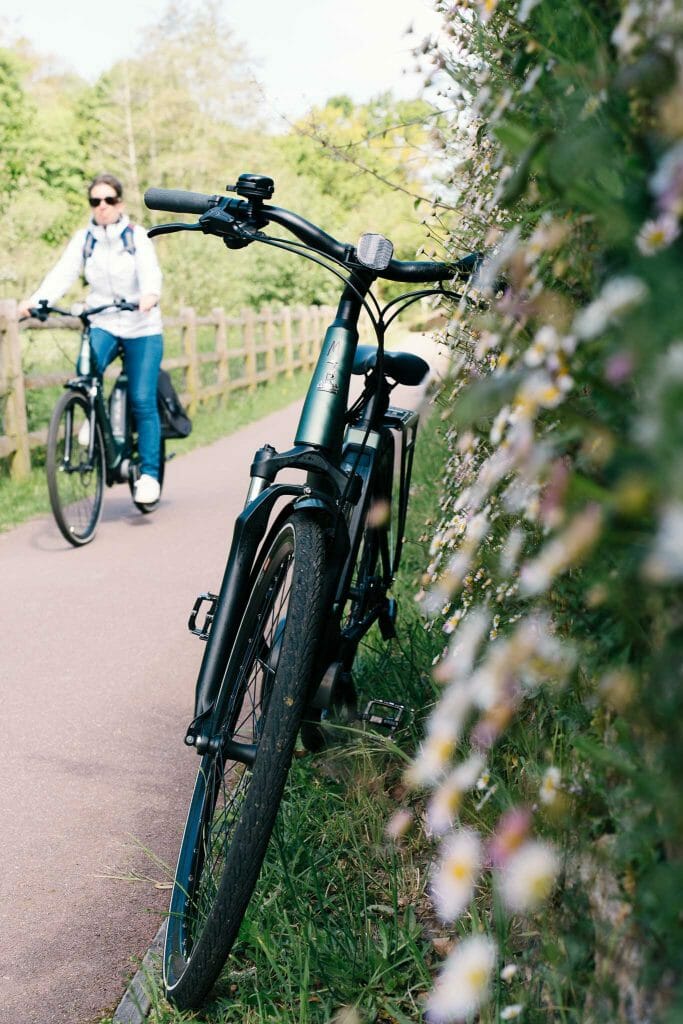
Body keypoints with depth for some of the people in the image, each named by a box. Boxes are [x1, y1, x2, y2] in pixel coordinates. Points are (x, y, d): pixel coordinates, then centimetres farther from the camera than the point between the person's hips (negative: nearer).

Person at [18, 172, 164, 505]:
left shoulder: (136, 235, -2)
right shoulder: (84, 239, 4)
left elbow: (150, 270, -19)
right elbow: (63, 272, -9)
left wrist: (150, 294, -43)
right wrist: (35, 300, -27)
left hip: (142, 327, -2)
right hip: (103, 324, 2)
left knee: (143, 401, -6)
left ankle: (149, 473, 3)